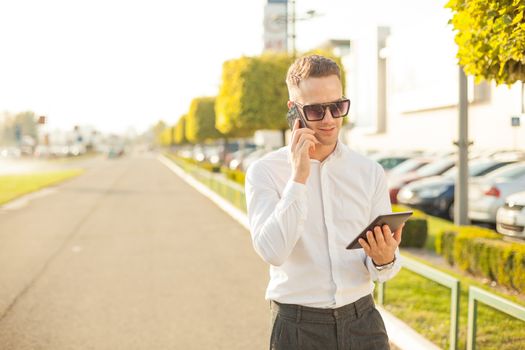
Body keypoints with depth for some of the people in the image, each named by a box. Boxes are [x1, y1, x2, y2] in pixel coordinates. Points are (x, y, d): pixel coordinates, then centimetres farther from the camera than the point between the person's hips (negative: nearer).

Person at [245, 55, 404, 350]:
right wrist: (298, 178, -21)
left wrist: (384, 260, -18)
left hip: (362, 323, 3)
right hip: (298, 326, -2)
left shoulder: (371, 172, 1)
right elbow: (272, 252, -20)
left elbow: (382, 271, 4)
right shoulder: (265, 172, -6)